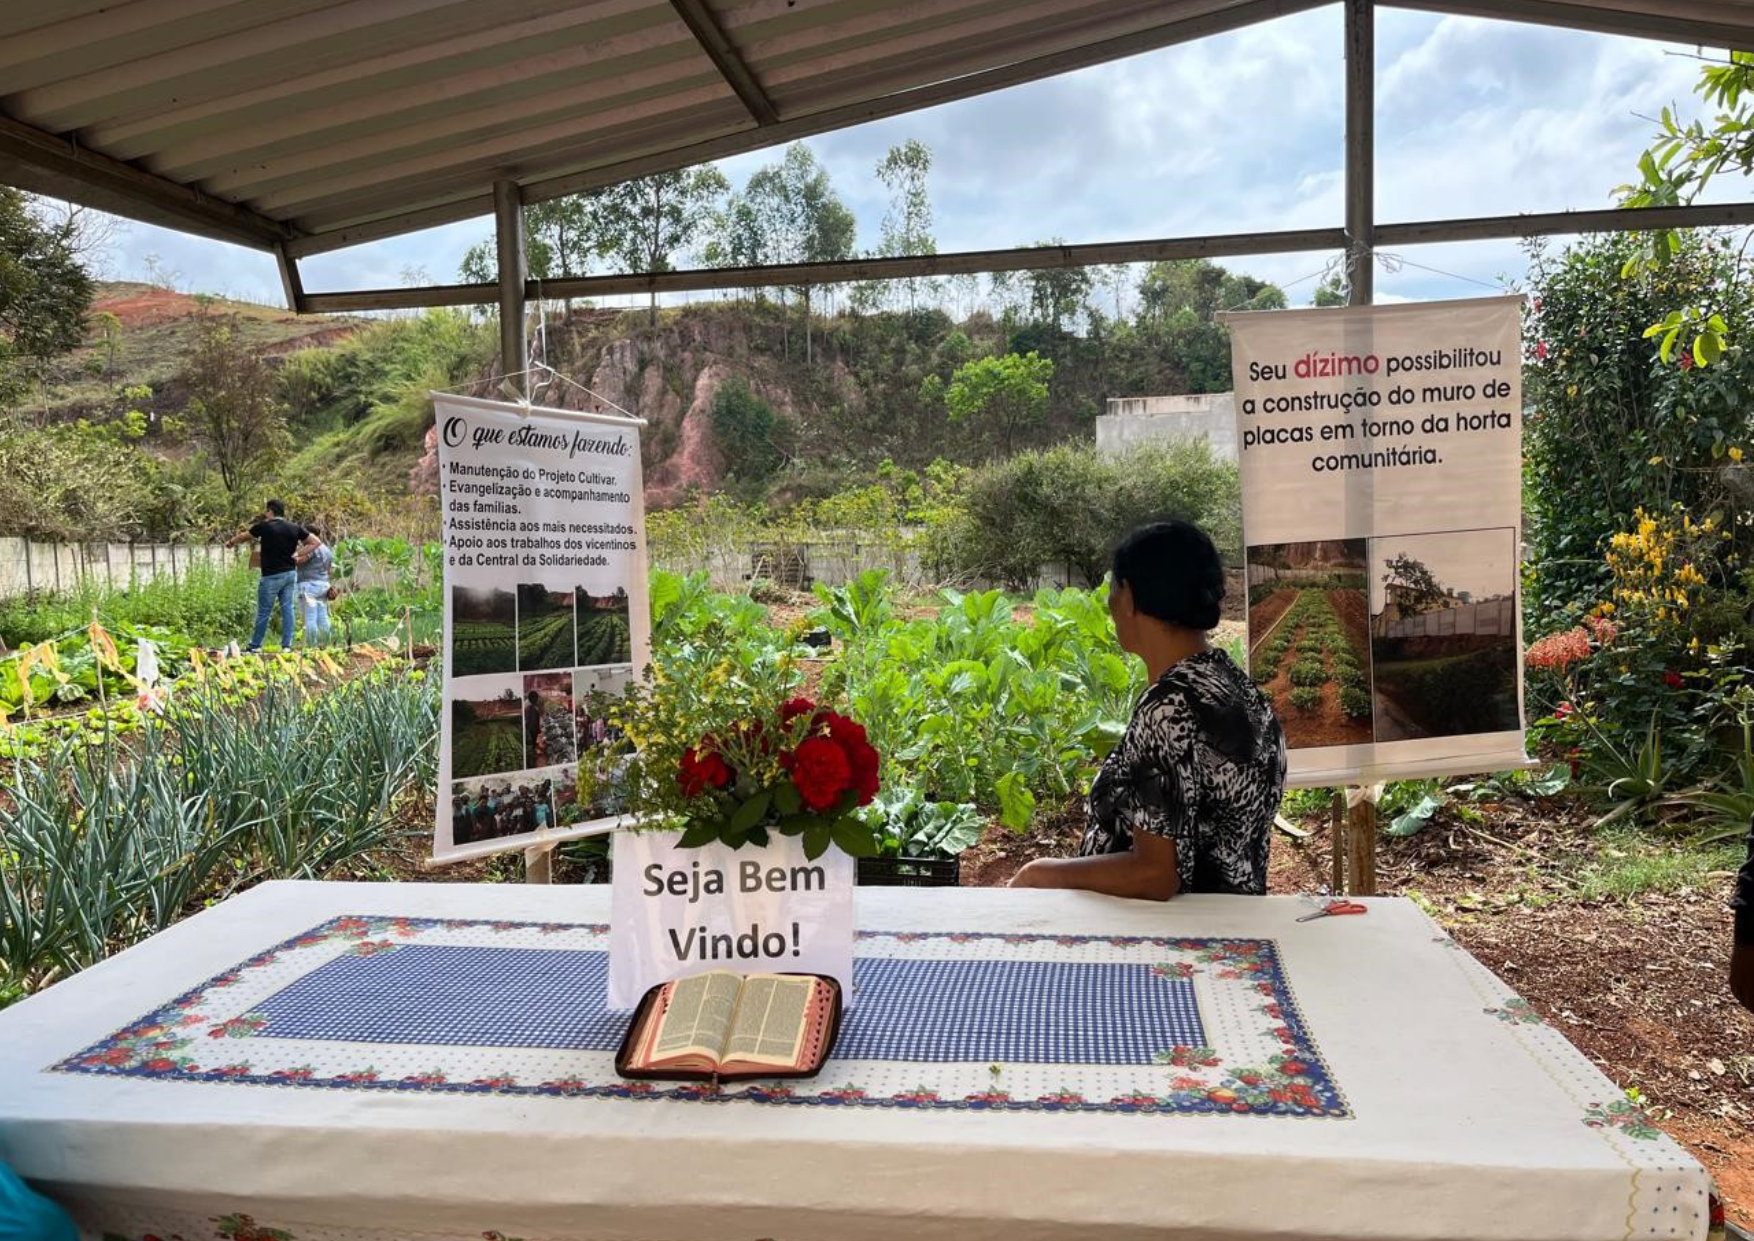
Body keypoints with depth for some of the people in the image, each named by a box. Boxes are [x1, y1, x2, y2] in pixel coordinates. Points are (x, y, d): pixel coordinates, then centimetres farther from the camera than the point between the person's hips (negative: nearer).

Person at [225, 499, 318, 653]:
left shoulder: (264, 526, -6)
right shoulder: (295, 528, 4)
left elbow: (243, 536, 11)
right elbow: (315, 542, 7)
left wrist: (230, 542, 31)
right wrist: (296, 553, 4)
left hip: (271, 576, -4)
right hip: (290, 574, 4)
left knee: (264, 612, 4)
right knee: (287, 609, 5)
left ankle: (255, 646, 13)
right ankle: (287, 645, 4)